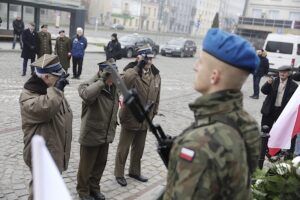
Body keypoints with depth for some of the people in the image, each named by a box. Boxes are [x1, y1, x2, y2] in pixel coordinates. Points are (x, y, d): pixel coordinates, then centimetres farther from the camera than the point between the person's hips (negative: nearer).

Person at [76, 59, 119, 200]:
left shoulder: (114, 88, 3)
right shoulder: (90, 86, -20)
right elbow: (87, 95, -47)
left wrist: (113, 126, 20)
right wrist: (101, 81, -38)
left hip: (106, 135, 7)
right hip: (91, 135, -7)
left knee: (100, 164, 21)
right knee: (86, 166, 12)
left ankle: (94, 188, 42)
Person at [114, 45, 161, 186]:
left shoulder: (156, 76, 2)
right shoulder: (132, 73, -17)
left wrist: (153, 114, 14)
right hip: (130, 118, -6)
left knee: (139, 148, 21)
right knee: (123, 148, 11)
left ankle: (134, 171, 41)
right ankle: (119, 174, 30)